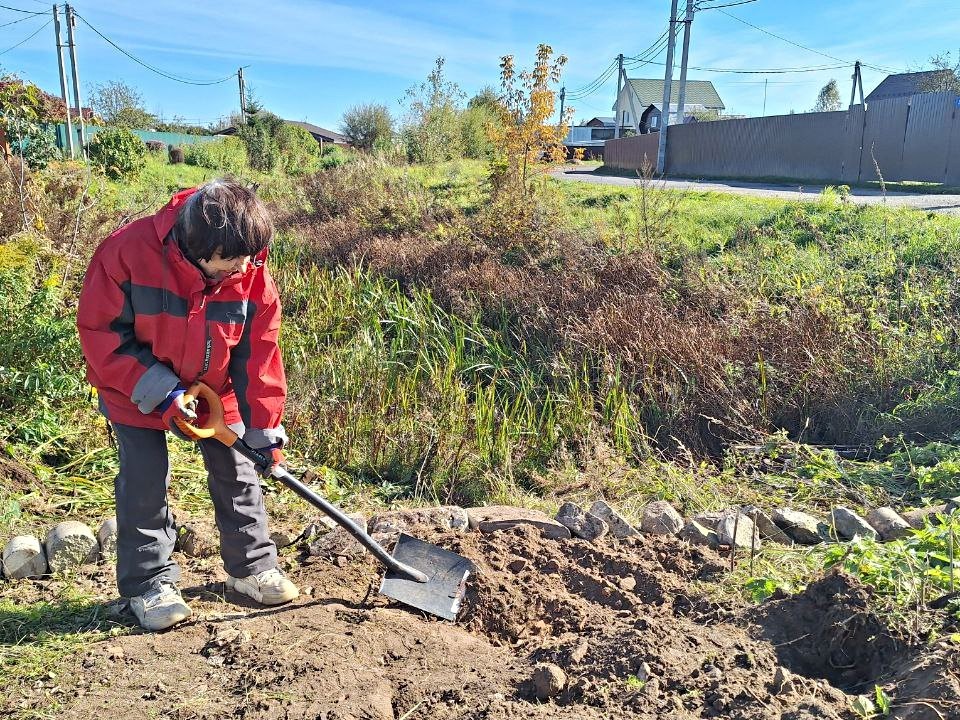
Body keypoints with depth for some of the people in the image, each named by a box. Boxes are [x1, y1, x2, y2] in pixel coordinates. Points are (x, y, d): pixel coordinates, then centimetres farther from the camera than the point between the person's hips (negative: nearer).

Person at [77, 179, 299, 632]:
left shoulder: (252, 277, -20)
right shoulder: (128, 252, -29)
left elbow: (258, 357, -12)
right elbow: (100, 331, -20)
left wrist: (265, 429, -12)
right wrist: (158, 390, -25)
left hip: (215, 389, 3)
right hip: (136, 389, -3)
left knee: (236, 472, 7)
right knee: (145, 481, -1)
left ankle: (252, 567, 25)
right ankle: (148, 585, 18)